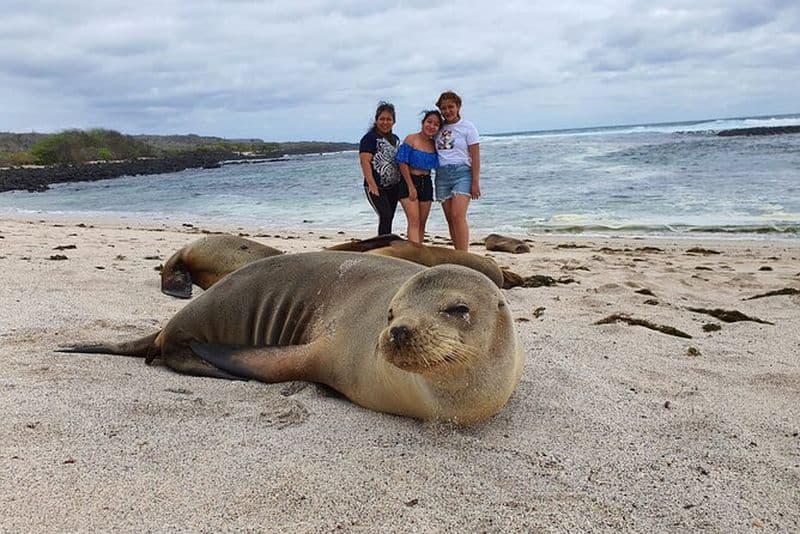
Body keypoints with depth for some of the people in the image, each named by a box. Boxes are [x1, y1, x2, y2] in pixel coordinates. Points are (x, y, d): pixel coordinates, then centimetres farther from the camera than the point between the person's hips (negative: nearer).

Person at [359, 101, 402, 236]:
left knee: (388, 219, 8)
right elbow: (365, 161, -14)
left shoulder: (396, 139, 16)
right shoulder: (370, 138, -6)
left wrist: (403, 183, 15)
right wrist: (372, 185, -22)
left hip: (394, 187, 7)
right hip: (376, 187, -7)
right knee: (385, 216, -18)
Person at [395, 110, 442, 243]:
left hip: (426, 183, 6)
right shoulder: (411, 139, -10)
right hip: (409, 182, -6)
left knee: (422, 223, 9)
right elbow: (403, 164, -13)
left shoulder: (434, 144, 6)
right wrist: (411, 187, -15)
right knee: (414, 221, -15)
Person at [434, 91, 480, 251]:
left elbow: (475, 157, -2)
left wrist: (475, 182, -8)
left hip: (461, 172, -5)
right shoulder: (439, 128, 14)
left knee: (458, 215, -20)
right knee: (450, 219, 2)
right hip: (442, 175, 5)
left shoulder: (467, 127, 2)